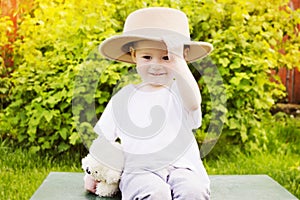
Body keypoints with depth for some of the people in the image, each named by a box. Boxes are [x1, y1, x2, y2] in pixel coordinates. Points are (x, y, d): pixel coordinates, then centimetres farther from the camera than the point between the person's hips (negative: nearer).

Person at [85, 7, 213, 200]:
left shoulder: (179, 91, 2)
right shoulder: (123, 98, 9)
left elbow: (193, 103, -24)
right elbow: (102, 137, 18)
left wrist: (177, 61, -27)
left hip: (182, 167, 0)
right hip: (140, 171, 0)